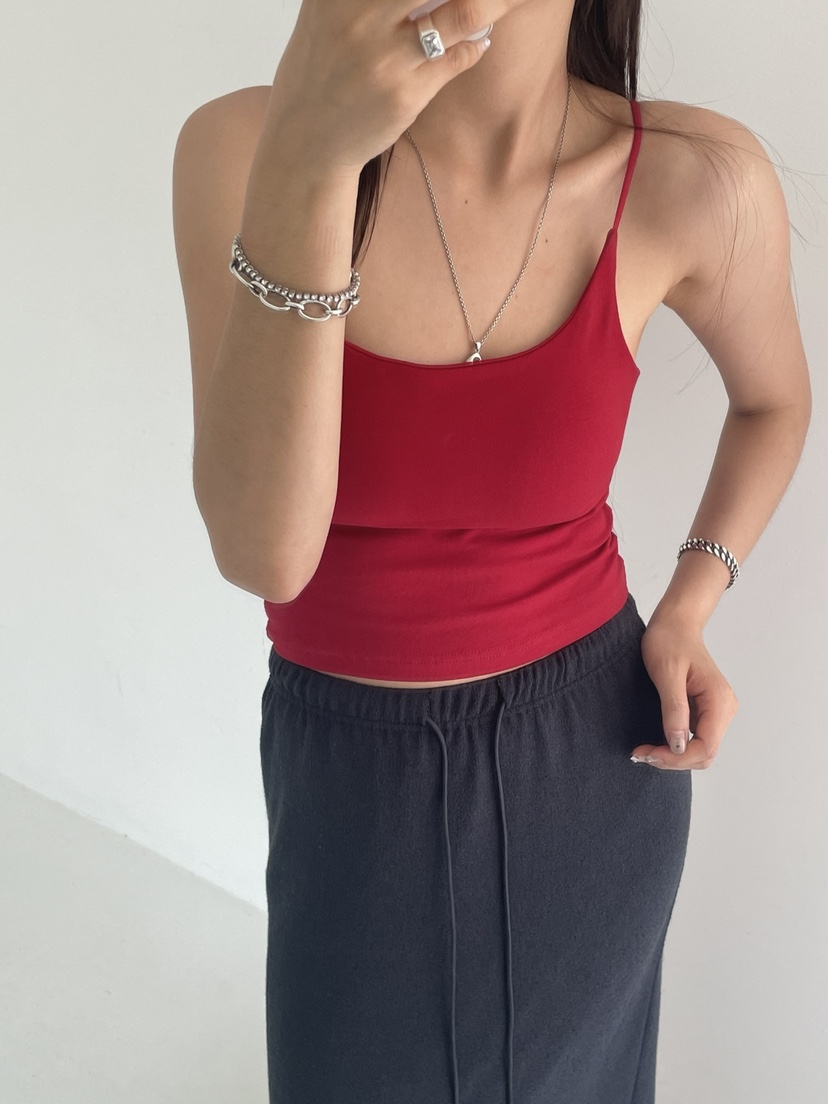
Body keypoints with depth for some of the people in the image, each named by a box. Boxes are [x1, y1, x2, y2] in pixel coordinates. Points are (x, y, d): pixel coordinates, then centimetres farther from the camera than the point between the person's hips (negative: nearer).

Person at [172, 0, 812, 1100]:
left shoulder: (695, 176, -16)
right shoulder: (240, 145, -18)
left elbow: (775, 397, 6)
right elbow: (261, 554, -28)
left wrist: (689, 610, -8)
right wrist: (303, 164, -39)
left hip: (587, 752, 0)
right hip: (350, 765, 1)